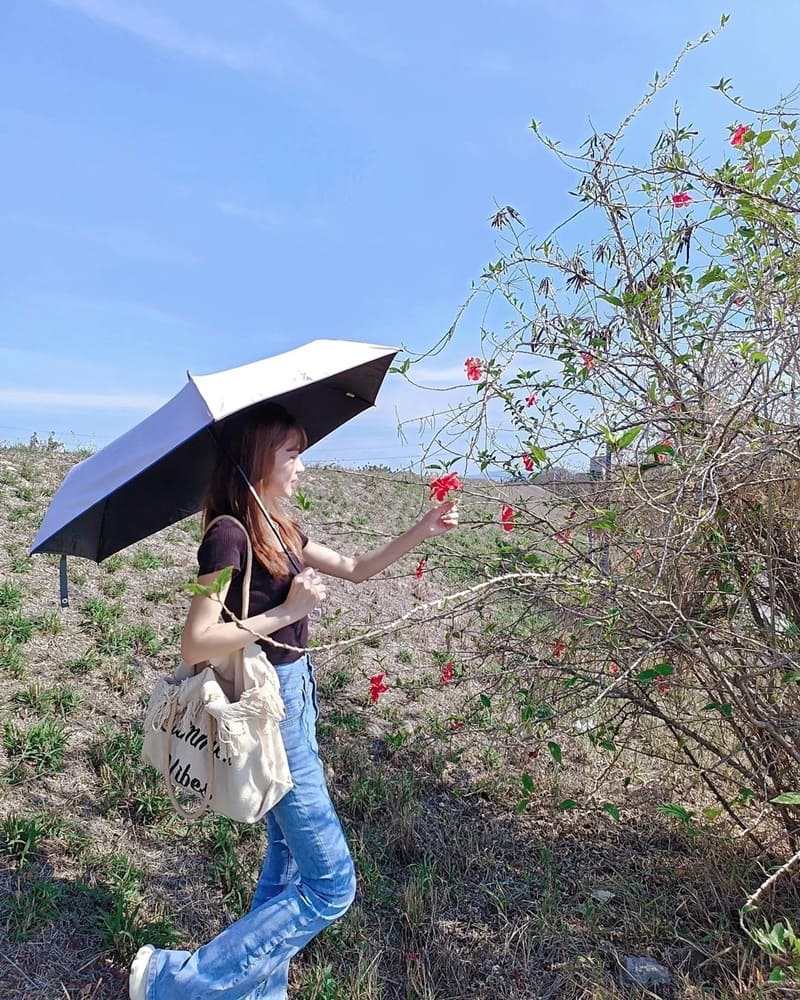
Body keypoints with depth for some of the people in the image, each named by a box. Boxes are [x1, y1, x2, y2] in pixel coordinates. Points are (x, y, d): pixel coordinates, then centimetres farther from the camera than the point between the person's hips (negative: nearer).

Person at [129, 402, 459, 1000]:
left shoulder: (276, 528, 8)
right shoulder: (230, 533, -19)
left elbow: (356, 568, 14)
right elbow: (196, 644, -22)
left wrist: (423, 531, 5)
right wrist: (287, 610, -23)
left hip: (293, 698, 9)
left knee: (290, 863, 22)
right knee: (332, 887, 2)